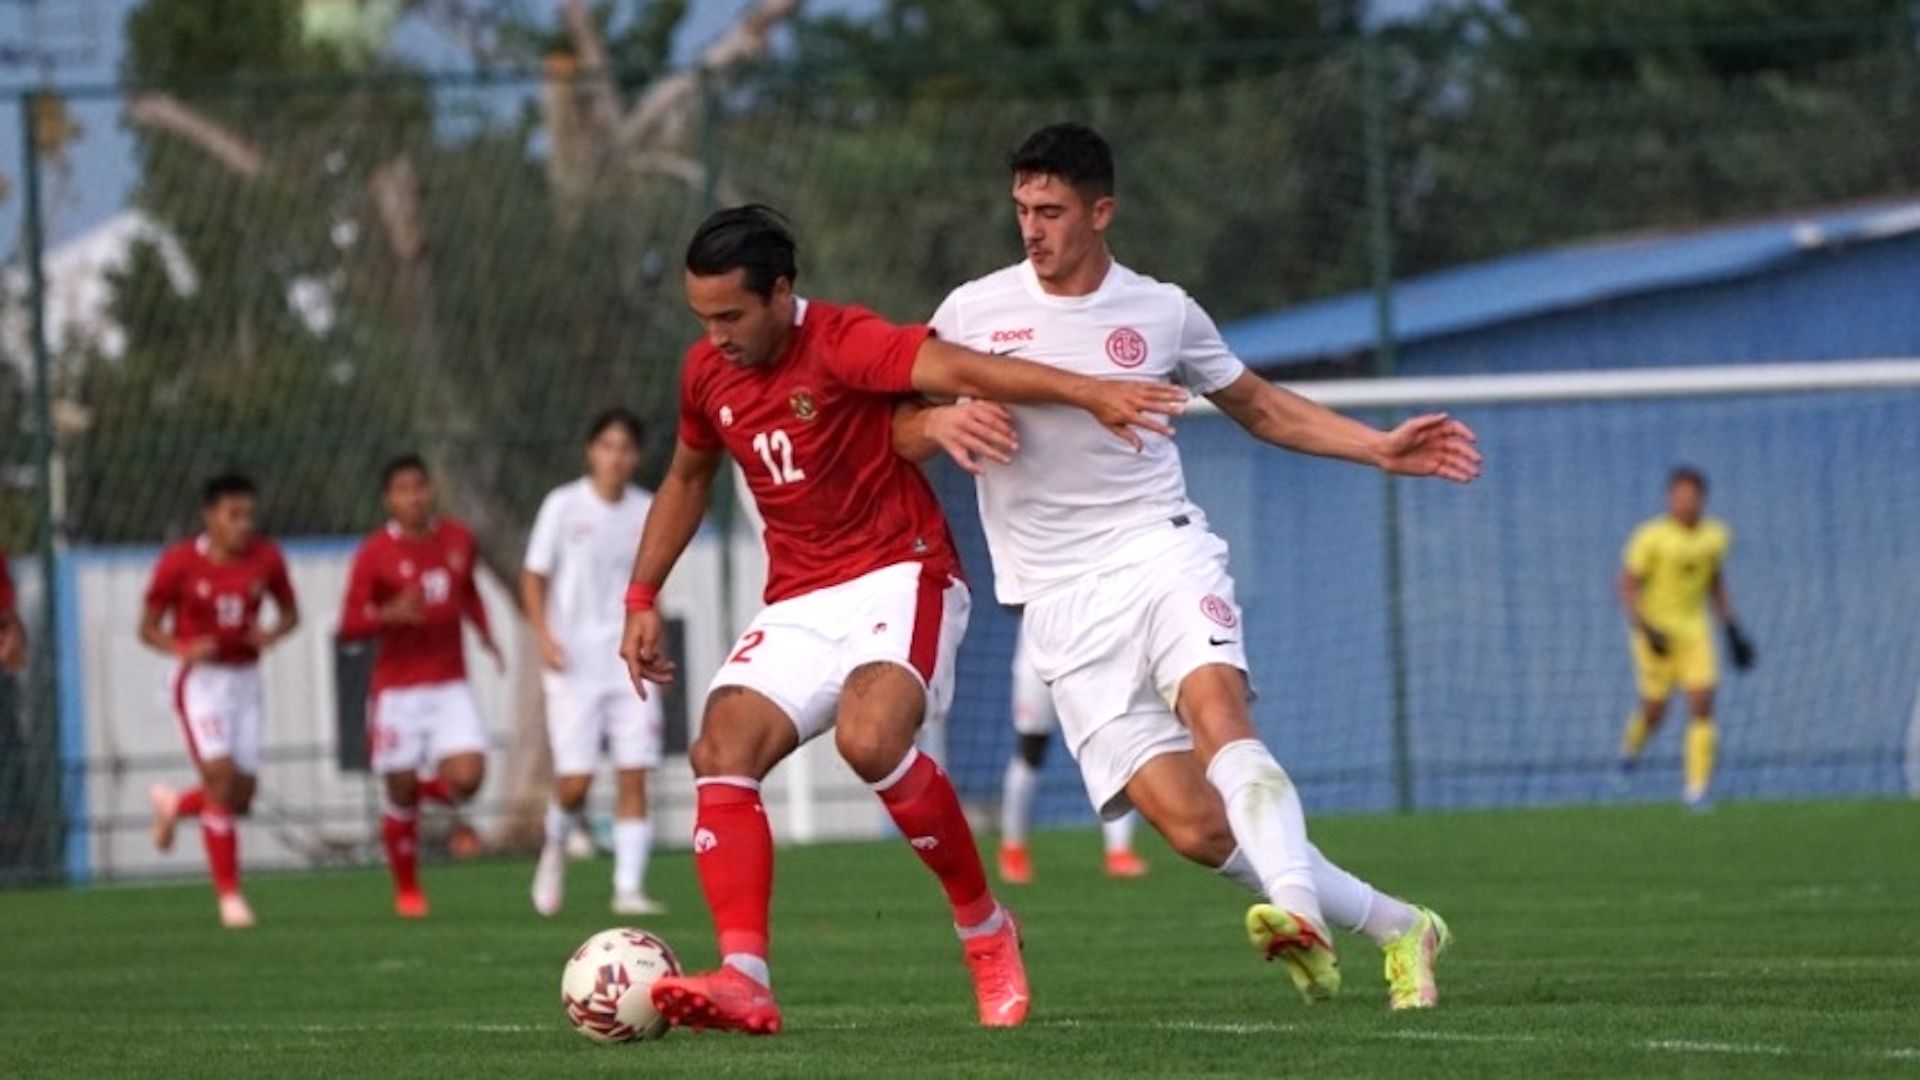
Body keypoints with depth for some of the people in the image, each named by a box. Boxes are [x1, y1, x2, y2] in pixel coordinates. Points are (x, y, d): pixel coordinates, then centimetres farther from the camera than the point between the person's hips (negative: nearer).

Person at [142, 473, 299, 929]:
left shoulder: (266, 559, -2)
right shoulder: (179, 563, -10)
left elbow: (290, 612, 12)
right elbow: (148, 627, -2)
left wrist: (274, 633, -12)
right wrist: (182, 649, -22)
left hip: (245, 680, 4)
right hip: (200, 680, -4)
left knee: (241, 799, 2)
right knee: (221, 778, -18)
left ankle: (174, 804, 36)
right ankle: (230, 896, -11)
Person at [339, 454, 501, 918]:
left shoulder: (458, 539, 6)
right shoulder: (374, 553, -8)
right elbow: (349, 626, -9)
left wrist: (484, 632, 10)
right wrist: (390, 615, -27)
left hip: (451, 686, 3)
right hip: (397, 690, -3)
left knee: (467, 776, -15)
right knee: (400, 790, 2)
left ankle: (430, 789, 22)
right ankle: (407, 891, 21)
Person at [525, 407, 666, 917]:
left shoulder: (647, 511, 6)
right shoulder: (564, 506, -3)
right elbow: (534, 578, 1)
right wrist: (543, 635, -13)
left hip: (630, 662, 3)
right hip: (575, 664, -3)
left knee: (634, 776, -5)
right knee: (575, 780, -7)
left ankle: (630, 887, -3)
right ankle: (557, 846, 24)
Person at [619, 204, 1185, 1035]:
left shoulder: (844, 345, -15)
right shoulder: (707, 373, 7)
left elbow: (960, 369, -31)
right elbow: (687, 478, 26)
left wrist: (1088, 394, -43)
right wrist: (643, 598, 21)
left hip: (898, 579, -7)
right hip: (797, 606, 7)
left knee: (870, 739, -31)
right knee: (721, 752, -16)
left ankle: (984, 928, -11)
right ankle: (744, 980, -25)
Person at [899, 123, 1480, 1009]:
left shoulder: (1161, 313, 7)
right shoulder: (974, 312, 4)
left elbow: (1259, 406, 21)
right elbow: (901, 430, 8)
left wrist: (1380, 449, 12)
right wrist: (946, 422, -15)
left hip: (1162, 553, 0)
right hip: (1060, 599, 0)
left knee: (1217, 713, -33)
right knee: (1191, 824, -12)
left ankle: (1297, 907, -50)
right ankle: (1394, 927, -1)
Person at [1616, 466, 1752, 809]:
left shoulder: (1715, 536, 5)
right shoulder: (1651, 537, -12)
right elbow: (1627, 587, -10)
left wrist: (1733, 630, 15)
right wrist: (1644, 629, -21)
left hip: (1694, 628, 4)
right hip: (1655, 627, -4)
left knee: (1702, 705, -10)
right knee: (1655, 708, 0)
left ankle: (1697, 787, -6)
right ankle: (1632, 742, 36)